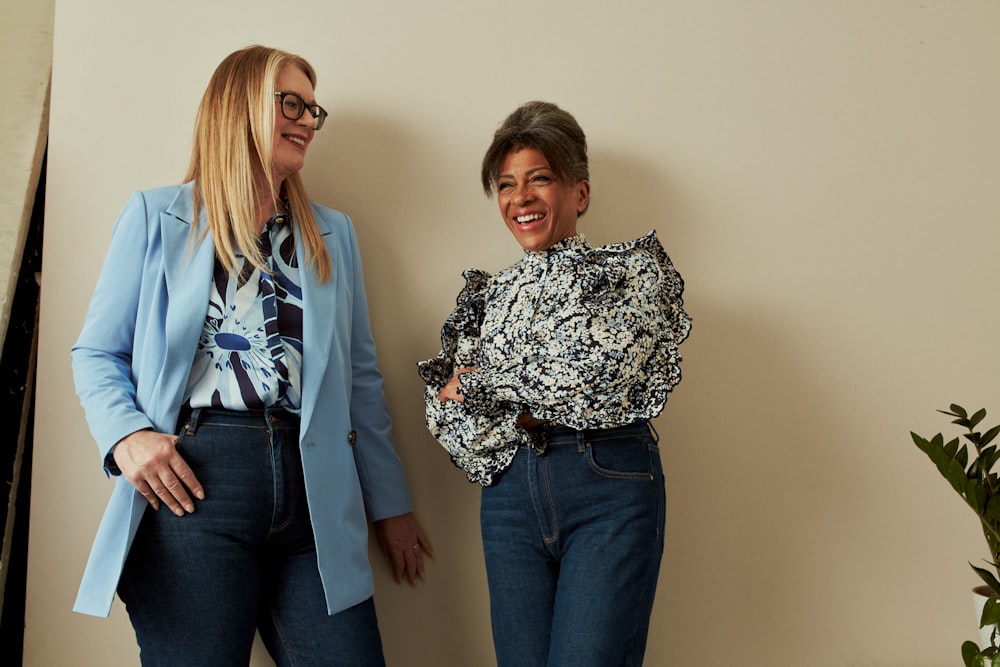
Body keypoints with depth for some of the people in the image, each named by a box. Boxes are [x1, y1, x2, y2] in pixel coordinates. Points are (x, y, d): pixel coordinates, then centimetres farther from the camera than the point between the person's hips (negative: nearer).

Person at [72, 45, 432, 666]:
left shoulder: (333, 233, 17)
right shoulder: (157, 216, 8)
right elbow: (98, 352, 8)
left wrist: (391, 503, 14)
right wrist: (127, 434, -12)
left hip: (314, 491, 3)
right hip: (193, 481, -3)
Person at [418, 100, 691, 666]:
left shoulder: (636, 269, 6)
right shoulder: (486, 295, 18)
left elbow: (601, 364, -11)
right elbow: (448, 412, 9)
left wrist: (486, 379, -1)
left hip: (611, 488, -4)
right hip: (510, 491, 4)